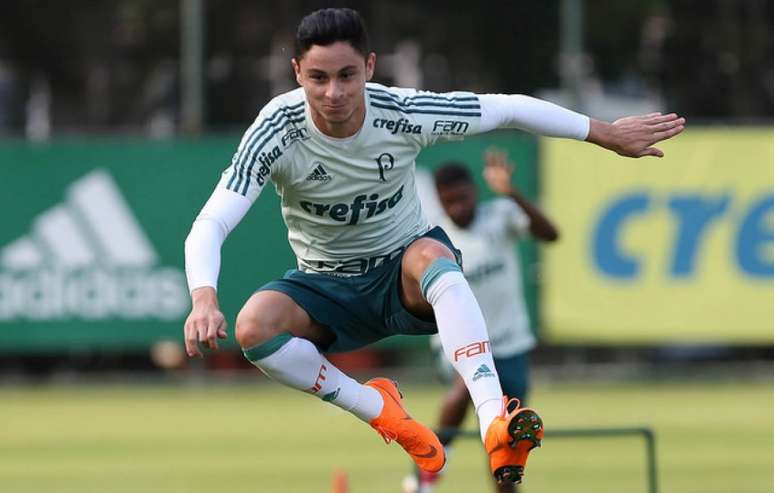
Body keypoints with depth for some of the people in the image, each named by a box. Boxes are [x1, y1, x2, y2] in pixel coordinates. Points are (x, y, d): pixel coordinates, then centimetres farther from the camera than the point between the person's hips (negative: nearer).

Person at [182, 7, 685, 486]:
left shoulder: (404, 113, -19)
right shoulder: (277, 131, -22)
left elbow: (511, 108, -4)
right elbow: (209, 226, -27)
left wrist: (609, 133, 3)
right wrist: (204, 300, -46)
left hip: (407, 273, -1)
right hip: (327, 286, 1)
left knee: (430, 253, -39)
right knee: (255, 324, -32)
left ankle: (496, 423, -53)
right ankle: (379, 410, -15)